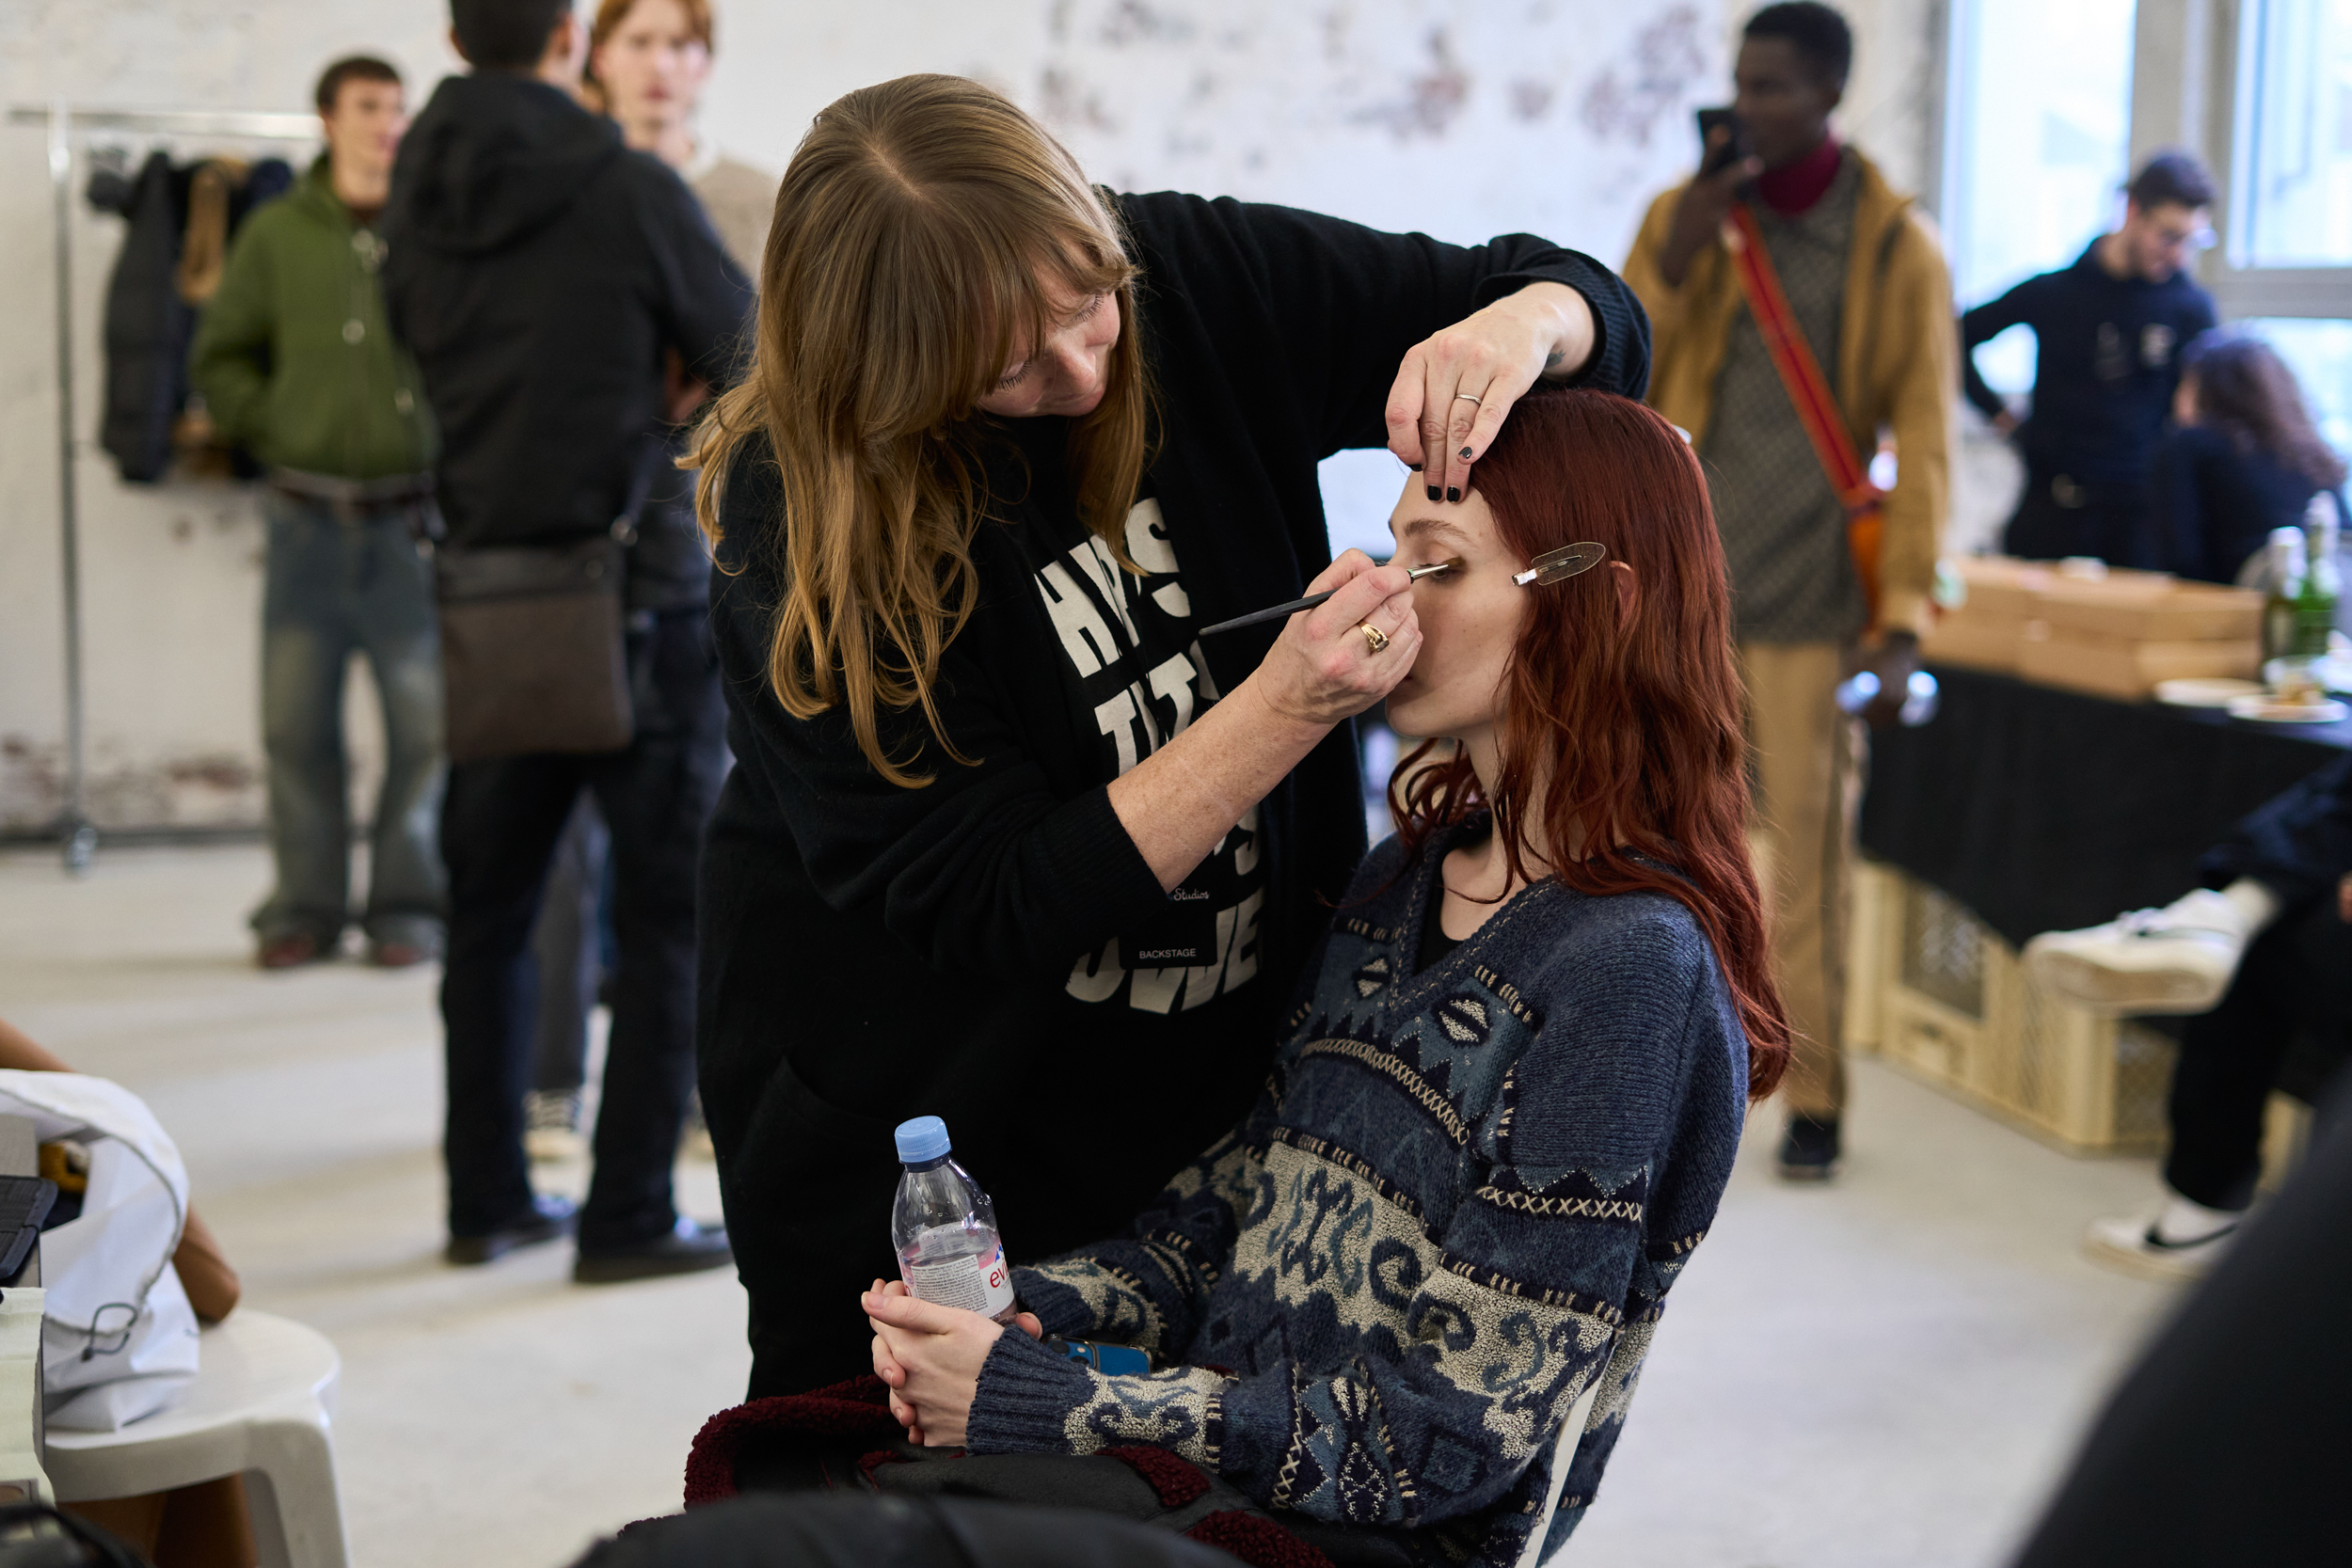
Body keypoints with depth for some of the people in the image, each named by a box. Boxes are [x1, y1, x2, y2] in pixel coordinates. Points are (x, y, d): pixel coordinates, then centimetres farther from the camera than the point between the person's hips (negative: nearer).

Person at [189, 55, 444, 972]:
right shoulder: (278, 233, 5)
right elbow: (219, 360, 13)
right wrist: (275, 430, 2)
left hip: (415, 520, -1)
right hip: (307, 517, 2)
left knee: (426, 720, 1)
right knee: (295, 721, 4)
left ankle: (406, 905, 13)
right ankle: (306, 906, 15)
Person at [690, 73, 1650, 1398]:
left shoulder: (1196, 283, -12)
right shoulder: (803, 511, -22)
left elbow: (1595, 311, -1)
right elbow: (991, 911, -24)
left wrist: (1517, 325, -25)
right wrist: (1290, 711, -32)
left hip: (1223, 1086, 4)